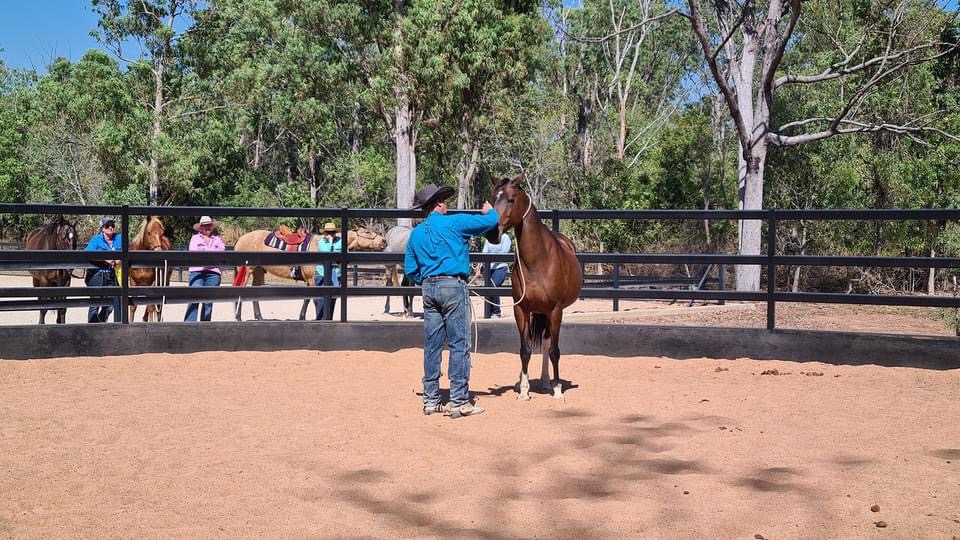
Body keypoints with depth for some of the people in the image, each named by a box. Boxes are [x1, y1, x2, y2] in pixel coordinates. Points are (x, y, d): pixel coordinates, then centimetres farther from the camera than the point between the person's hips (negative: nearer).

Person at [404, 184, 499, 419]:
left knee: (432, 345, 10)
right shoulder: (454, 222, -6)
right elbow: (490, 221, -3)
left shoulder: (416, 233, 11)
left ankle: (431, 400, 15)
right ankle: (459, 402, -3)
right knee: (459, 345, -3)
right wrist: (489, 211, 19)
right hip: (453, 286, -6)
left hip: (429, 288, 6)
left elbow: (410, 269, 13)